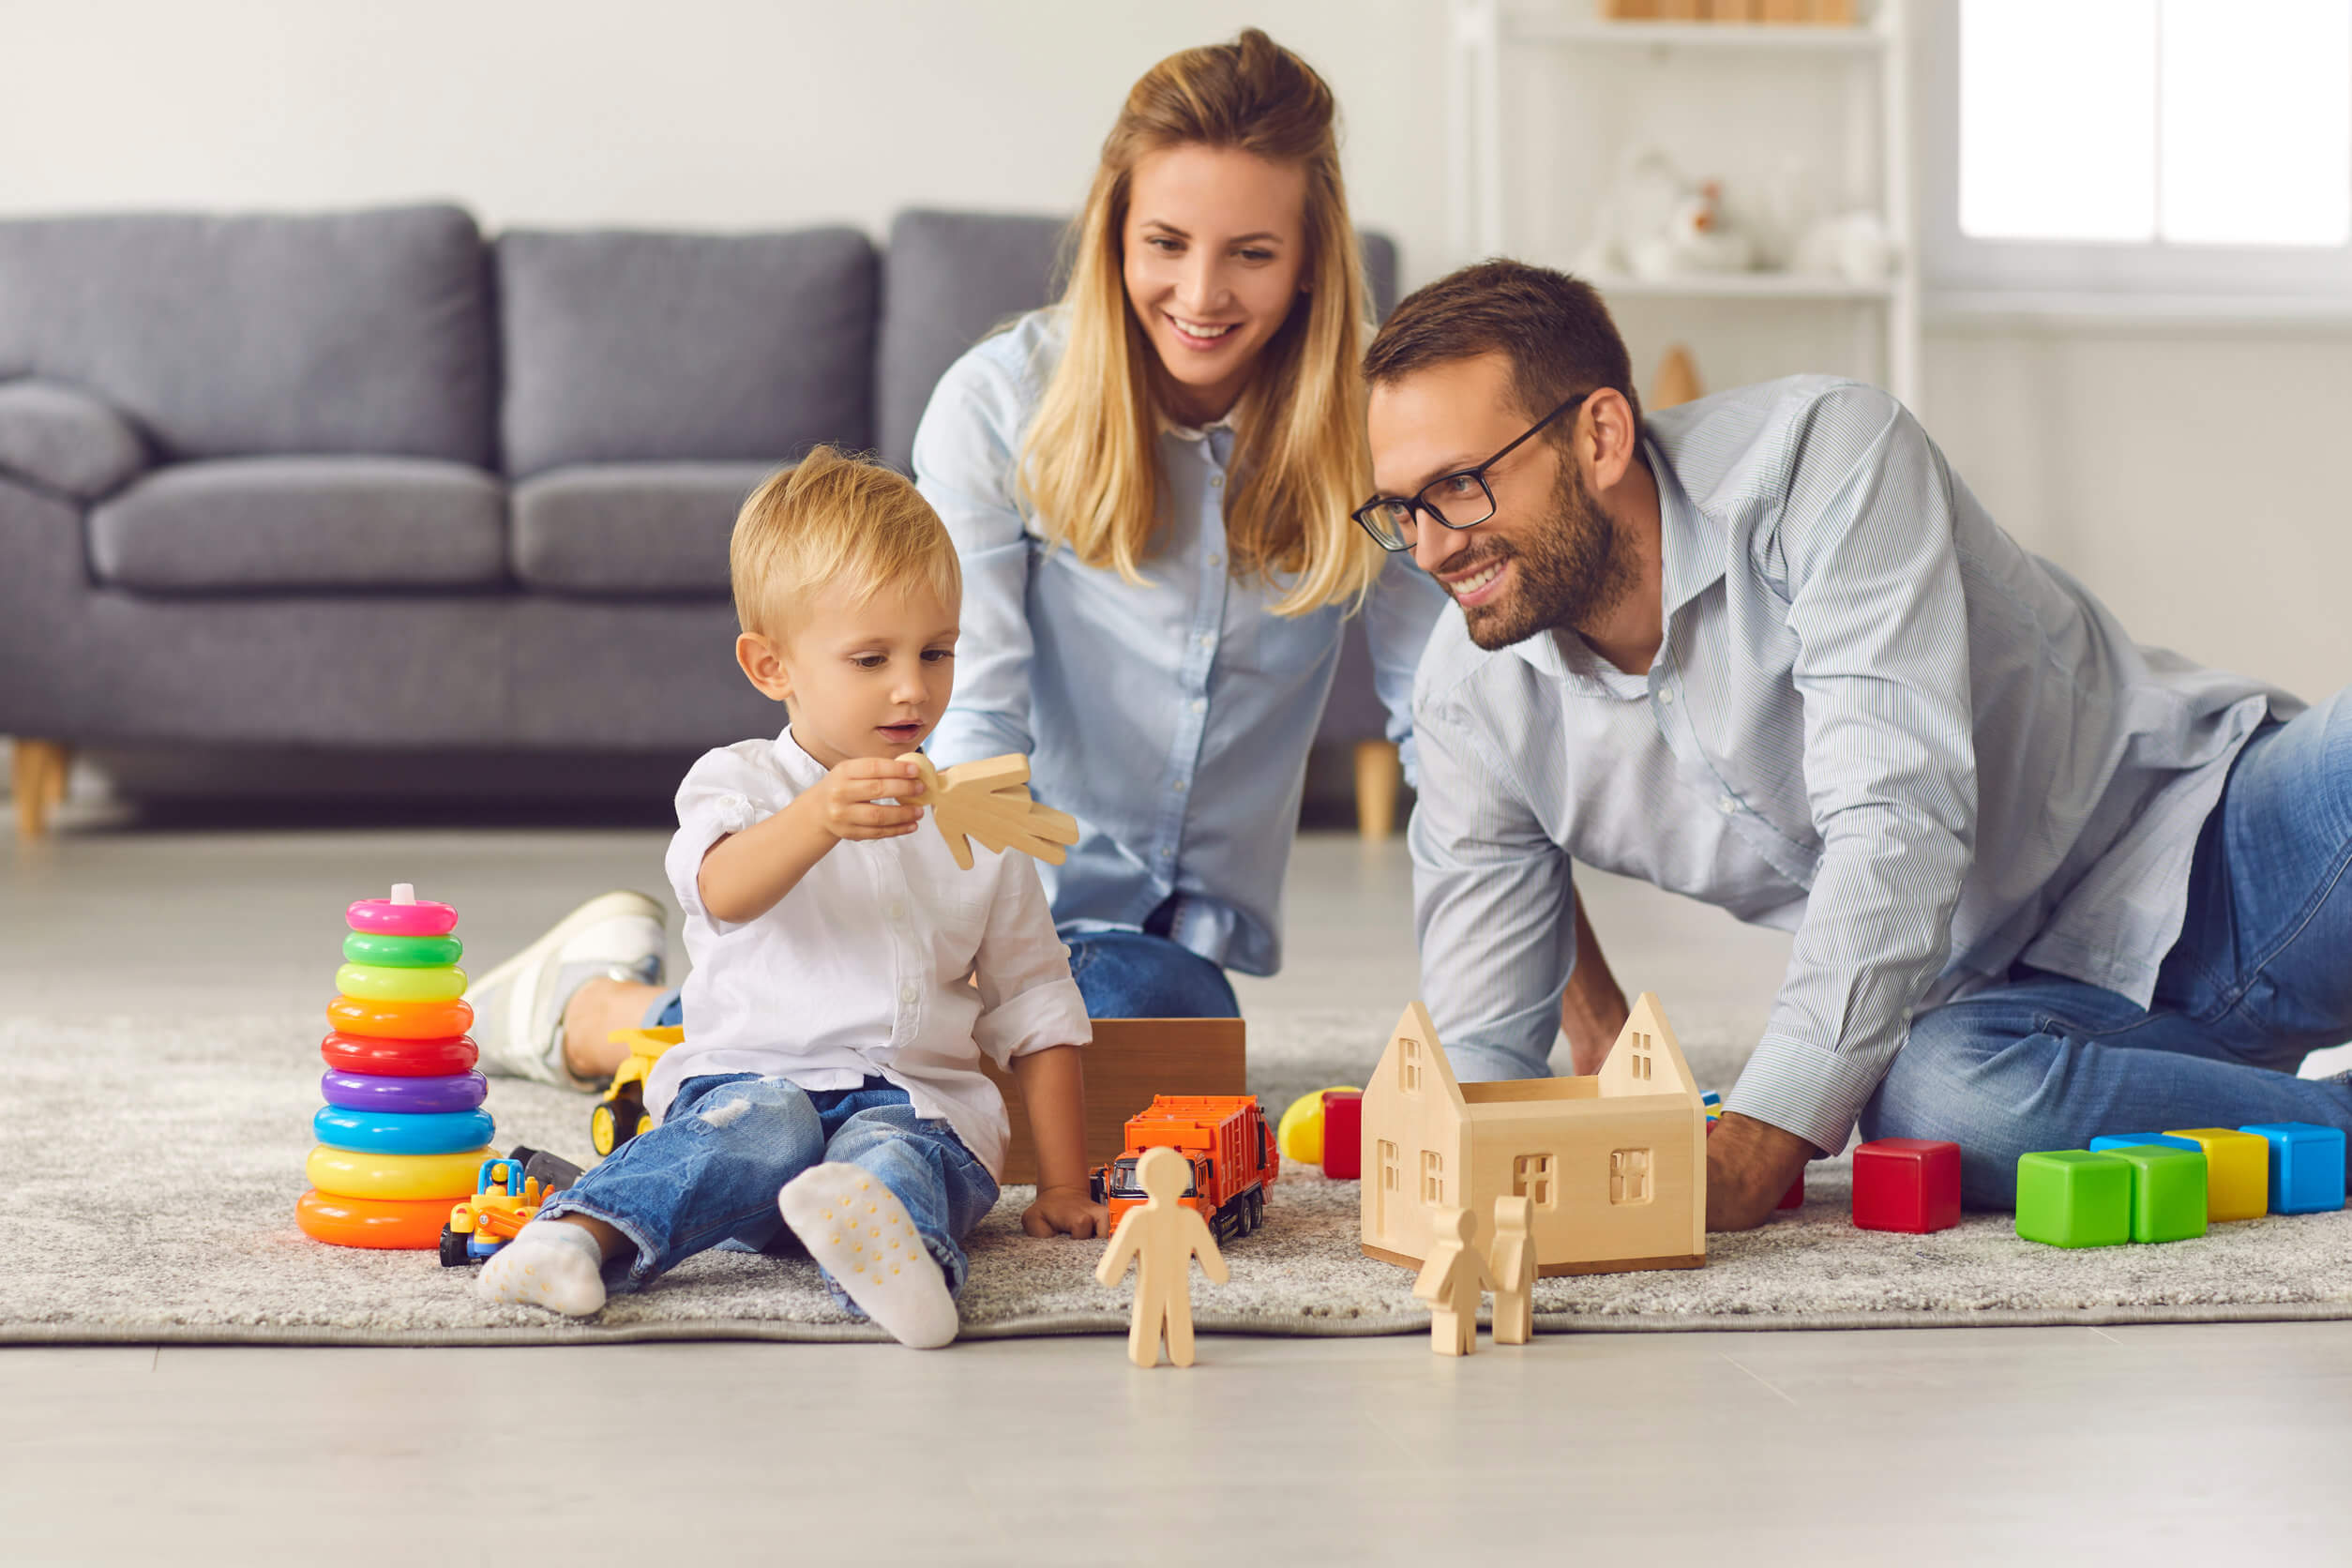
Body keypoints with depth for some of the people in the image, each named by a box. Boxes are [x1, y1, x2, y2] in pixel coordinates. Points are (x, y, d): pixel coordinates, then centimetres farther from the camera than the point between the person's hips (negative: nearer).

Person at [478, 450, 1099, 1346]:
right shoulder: (740, 783, 6)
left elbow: (1036, 1010, 20)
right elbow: (726, 889, -19)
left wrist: (1063, 1188, 12)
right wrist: (820, 817, -40)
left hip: (920, 1096, 1)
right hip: (750, 1074, -1)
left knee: (896, 1151, -34)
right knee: (765, 1131, -36)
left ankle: (879, 1243, -66)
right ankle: (583, 1235, -52)